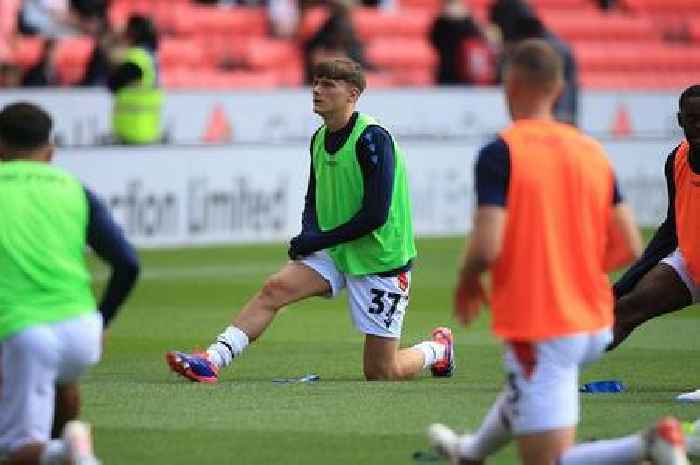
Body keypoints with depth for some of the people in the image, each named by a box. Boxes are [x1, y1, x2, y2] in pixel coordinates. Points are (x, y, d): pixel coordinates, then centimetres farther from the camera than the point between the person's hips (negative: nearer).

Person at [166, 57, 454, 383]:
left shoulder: (372, 139, -19)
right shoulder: (319, 139, 5)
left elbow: (376, 214, -23)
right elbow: (314, 199, 20)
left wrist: (319, 240, -19)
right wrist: (309, 232, -3)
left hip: (382, 258, -7)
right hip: (335, 252, 7)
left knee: (381, 373, 0)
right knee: (275, 288, -18)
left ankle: (438, 348, 29)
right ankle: (212, 361, -24)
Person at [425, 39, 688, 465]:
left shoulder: (500, 153, -13)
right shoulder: (593, 152, 5)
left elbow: (487, 248, -21)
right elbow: (630, 248, 3)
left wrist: (466, 284, 1)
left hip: (538, 330, -7)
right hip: (594, 326, 8)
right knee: (524, 387, 38)